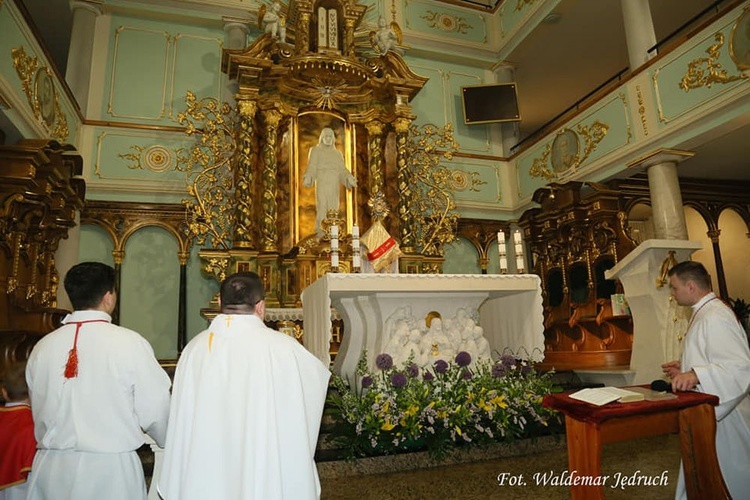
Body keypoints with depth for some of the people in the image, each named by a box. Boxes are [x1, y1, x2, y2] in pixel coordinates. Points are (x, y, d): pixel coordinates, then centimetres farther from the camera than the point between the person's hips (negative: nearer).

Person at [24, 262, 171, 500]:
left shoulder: (42, 347, -2)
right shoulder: (130, 343, -15)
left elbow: (38, 413, 10)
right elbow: (155, 410, -11)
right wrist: (171, 444, 10)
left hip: (51, 468, 4)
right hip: (111, 470, -4)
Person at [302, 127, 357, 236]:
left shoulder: (338, 153, 21)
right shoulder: (315, 151, 11)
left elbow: (342, 170, 12)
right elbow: (312, 167, -2)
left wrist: (349, 178, -8)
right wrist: (308, 178, -22)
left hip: (334, 185, 4)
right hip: (321, 184, -4)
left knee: (333, 210, -3)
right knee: (322, 208, -12)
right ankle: (320, 232, -12)